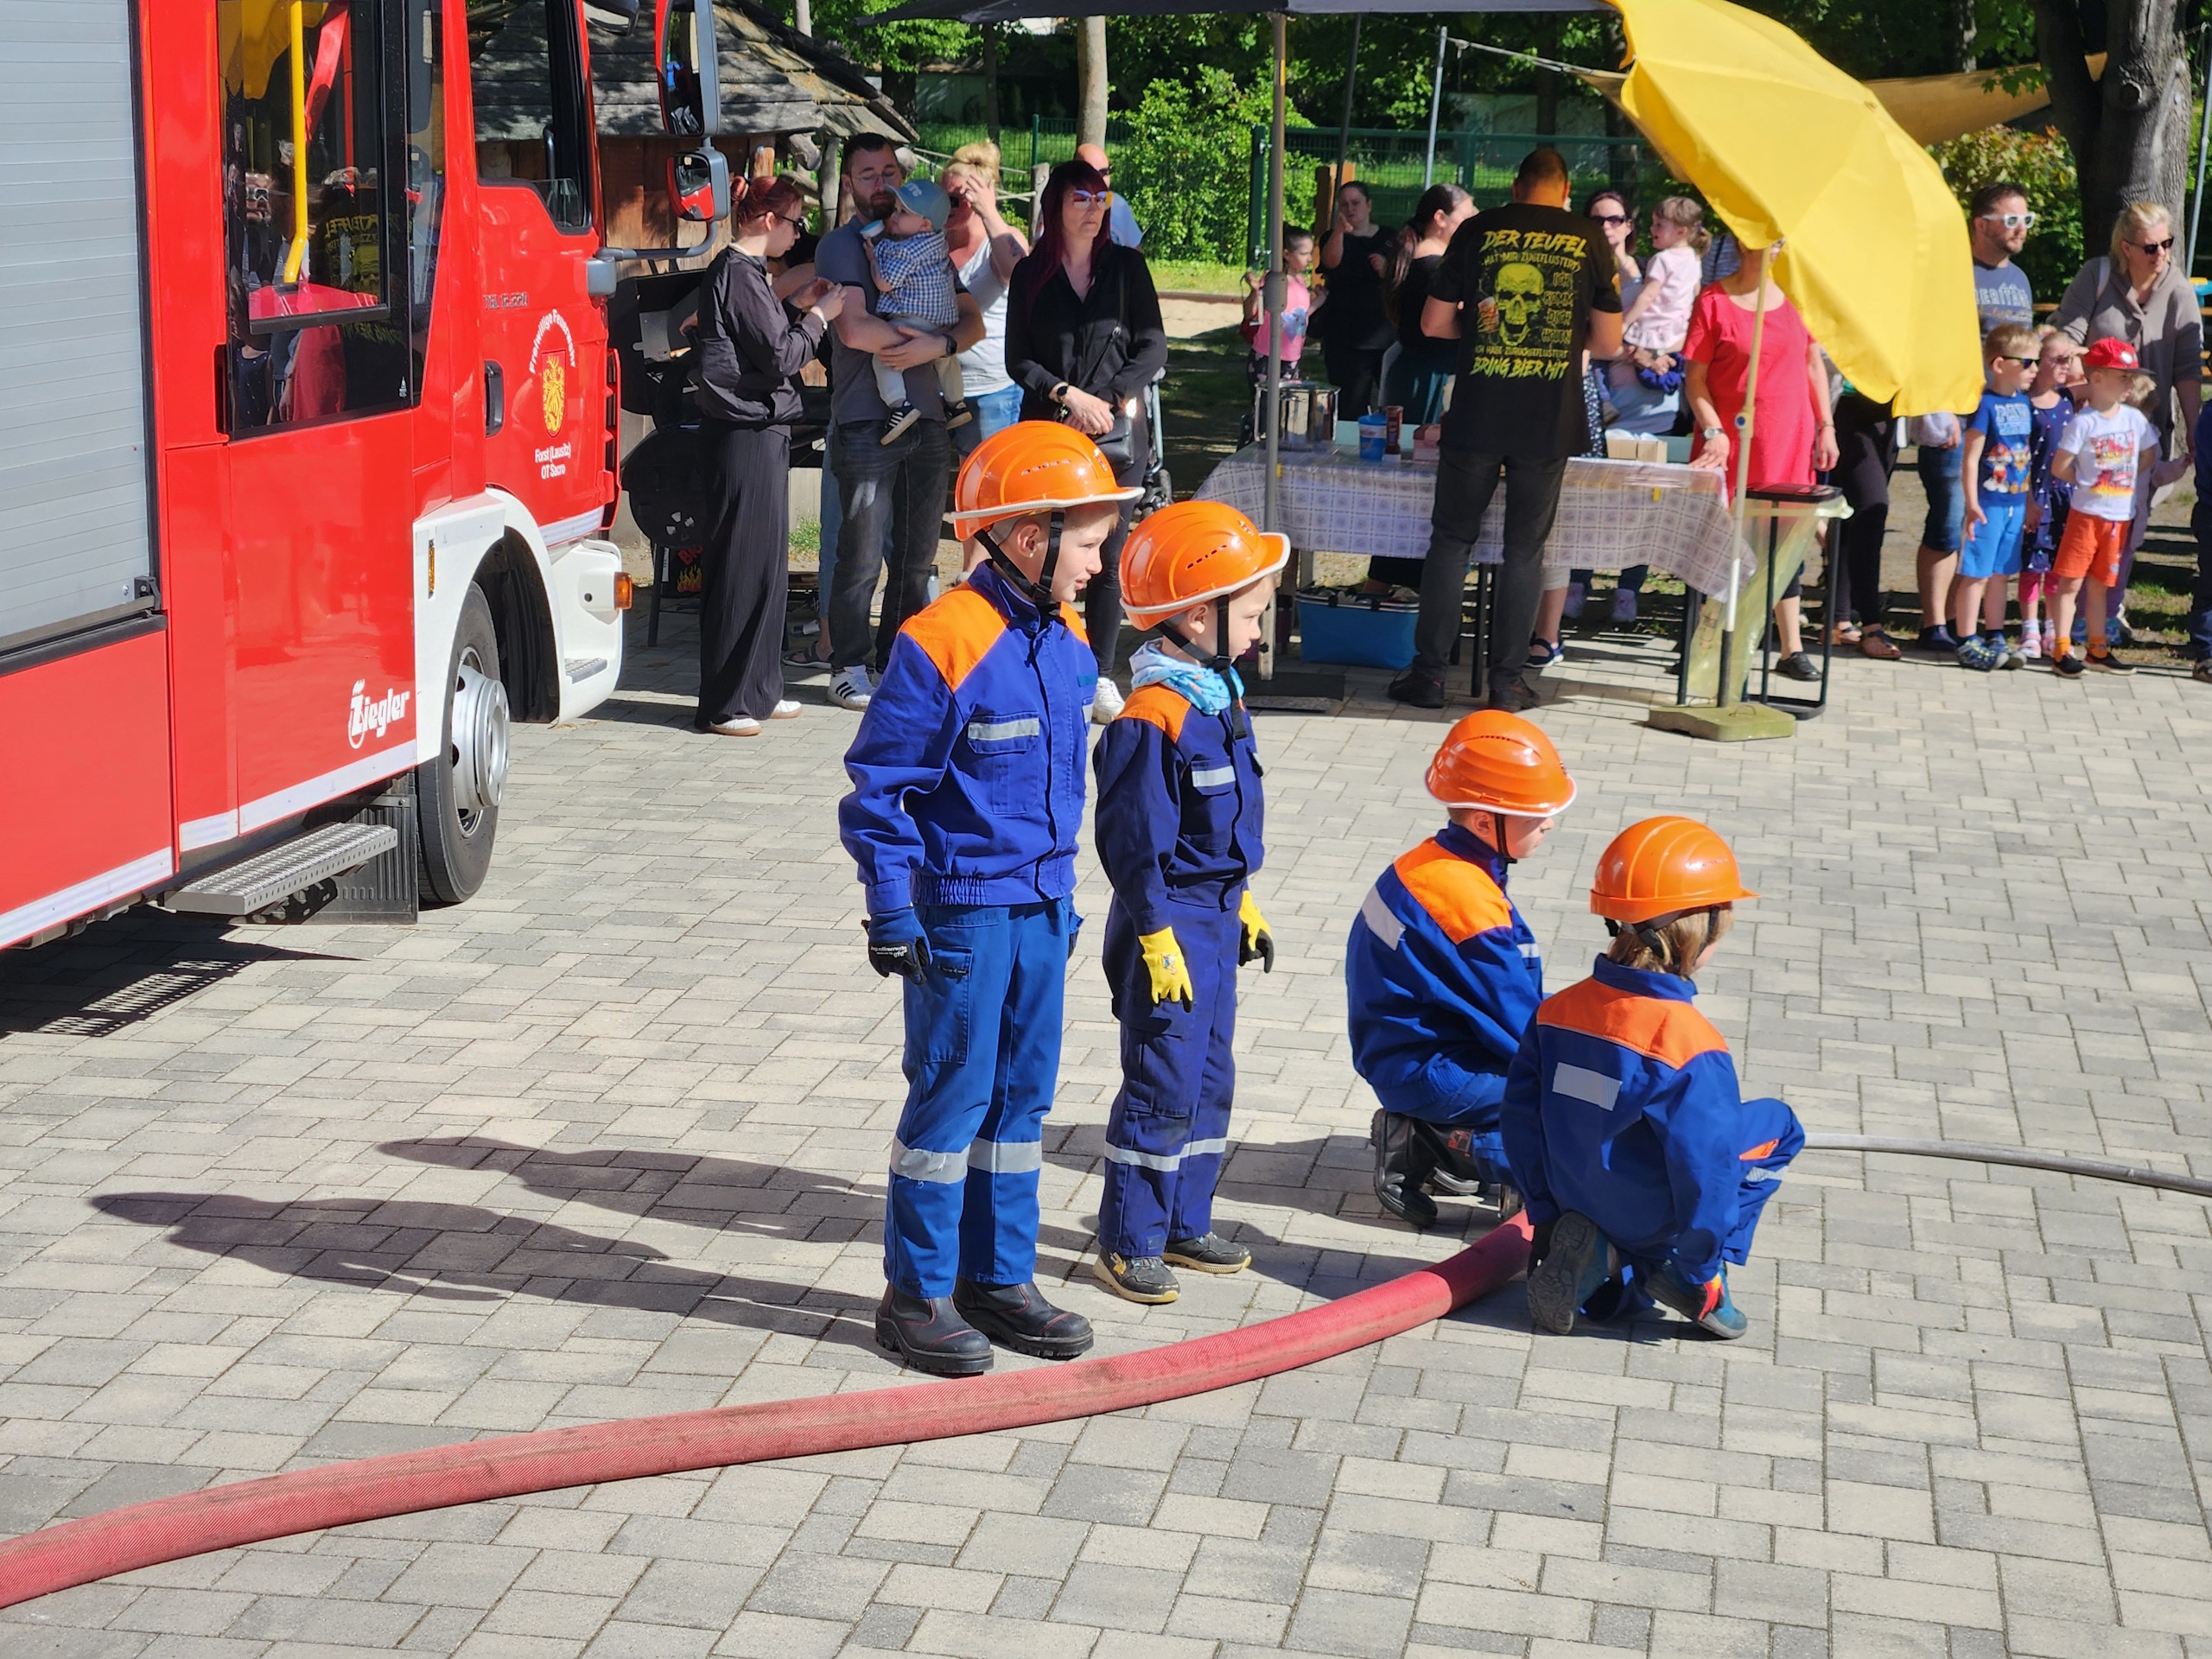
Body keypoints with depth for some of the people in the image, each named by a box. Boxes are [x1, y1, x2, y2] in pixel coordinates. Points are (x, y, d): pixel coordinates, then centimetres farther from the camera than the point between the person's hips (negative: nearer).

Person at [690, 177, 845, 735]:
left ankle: (758, 690, 21)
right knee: (743, 563, -7)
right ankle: (724, 704, -2)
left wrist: (796, 306, 16)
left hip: (760, 431, 11)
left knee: (763, 560, 14)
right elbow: (780, 355, -17)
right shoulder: (738, 272, -15)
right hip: (748, 433, -11)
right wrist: (819, 316, -4)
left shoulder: (741, 270, 16)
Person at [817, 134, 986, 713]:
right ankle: (849, 667, 4)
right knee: (863, 555, -6)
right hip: (866, 420, -5)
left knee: (918, 553, 7)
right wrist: (919, 337, -5)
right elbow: (854, 329, -15)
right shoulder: (840, 246, 0)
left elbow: (972, 322, 12)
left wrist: (938, 346, -8)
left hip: (927, 417, 5)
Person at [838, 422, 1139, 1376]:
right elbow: (876, 787, -14)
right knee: (950, 1099, 1)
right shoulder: (941, 646, -18)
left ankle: (997, 1277, 25)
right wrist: (893, 915, -14)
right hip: (964, 910, -7)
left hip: (1042, 906, 8)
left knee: (1022, 1096, 14)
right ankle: (916, 1293, 14)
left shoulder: (1066, 643, 6)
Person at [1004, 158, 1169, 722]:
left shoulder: (1126, 266, 7)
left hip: (1117, 432, 0)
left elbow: (1153, 348, 4)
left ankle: (1101, 676, 8)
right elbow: (1017, 359, 3)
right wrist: (1068, 395, -12)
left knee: (1107, 559, 0)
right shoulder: (1031, 273, 7)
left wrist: (1105, 398, -8)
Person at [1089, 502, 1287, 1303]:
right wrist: (1158, 943, -20)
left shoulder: (1219, 695, 8)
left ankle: (1183, 1224, 28)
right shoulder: (1153, 719, -22)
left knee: (1210, 1078, 16)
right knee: (1163, 1086, -3)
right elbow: (1135, 844, -21)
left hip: (1216, 917, 10)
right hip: (1173, 922, -9)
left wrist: (1243, 905, 22)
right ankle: (1128, 1243, 8)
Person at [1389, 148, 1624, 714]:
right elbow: (1609, 343, 4)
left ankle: (1428, 673, 10)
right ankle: (1506, 680, 10)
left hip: (1477, 418, 0)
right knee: (1525, 549, 8)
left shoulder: (1479, 231, 1)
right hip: (1550, 424, 0)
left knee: (1451, 540, 9)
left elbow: (1434, 323, 2)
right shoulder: (1589, 242, 2)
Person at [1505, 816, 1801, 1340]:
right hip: (1652, 1218, -6)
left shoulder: (1557, 1011, -5)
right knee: (1776, 1125, 13)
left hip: (1579, 1202, 6)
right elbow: (1703, 1161, -23)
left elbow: (1522, 1116, 1)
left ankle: (1599, 1257, -1)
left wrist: (1545, 1216, 12)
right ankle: (1687, 1275, 3)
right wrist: (1703, 1271, -11)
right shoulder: (1690, 1042, -24)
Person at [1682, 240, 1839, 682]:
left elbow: (1813, 363, 13)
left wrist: (1825, 426, 8)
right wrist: (1713, 431, -15)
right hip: (1731, 442, -3)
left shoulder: (1794, 296, 7)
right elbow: (1694, 377, -5)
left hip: (1789, 440, 3)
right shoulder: (1713, 301, -4)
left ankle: (1792, 649, 10)